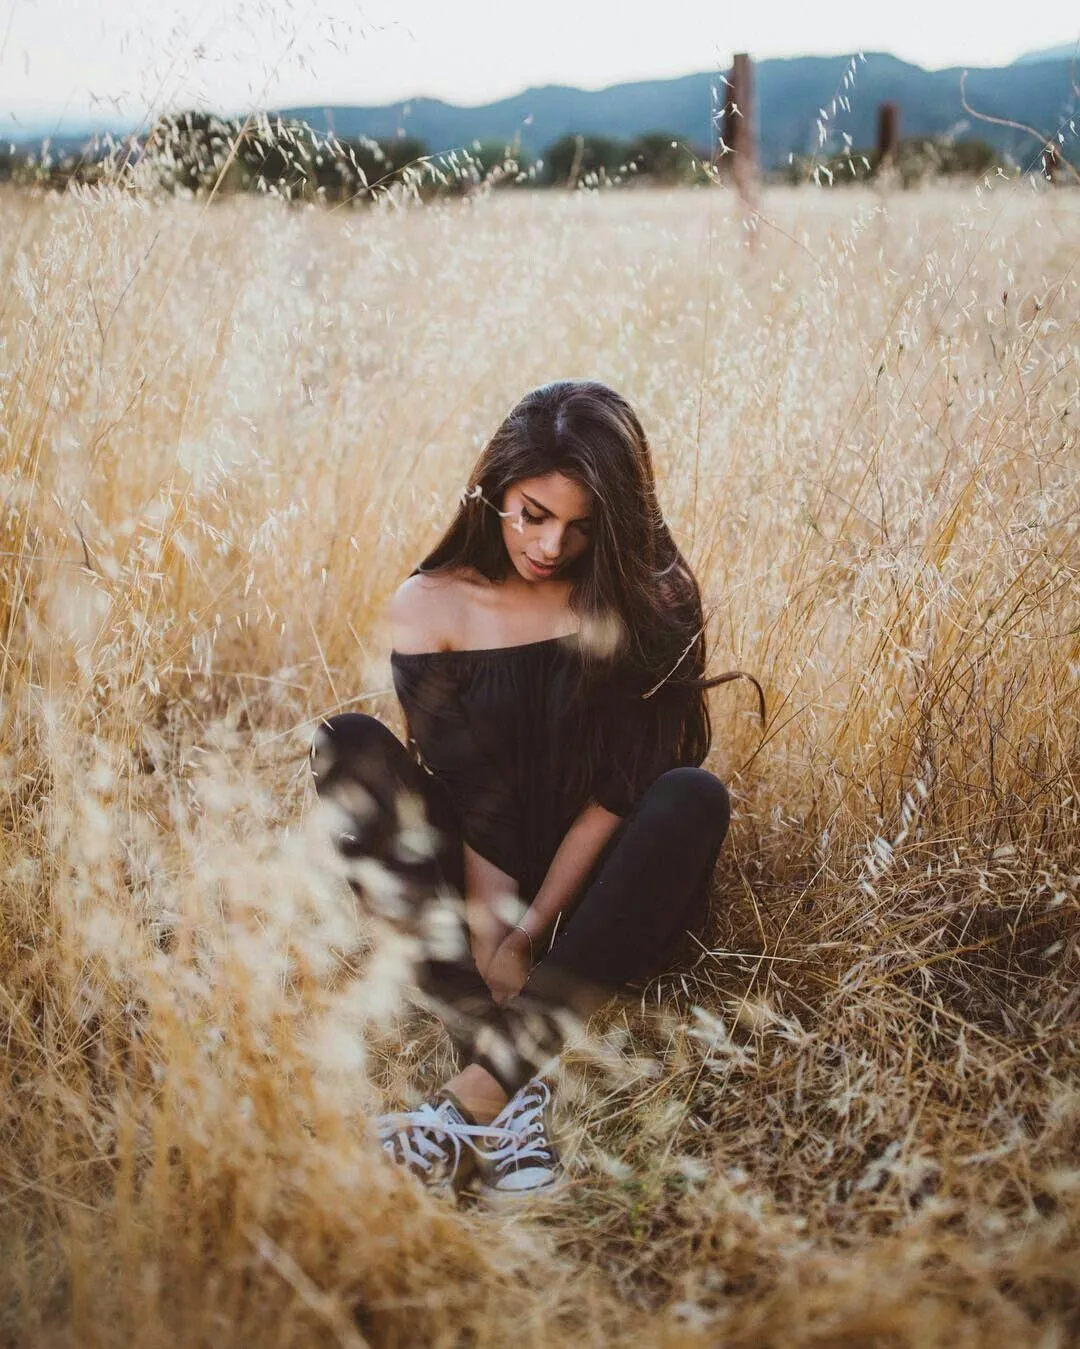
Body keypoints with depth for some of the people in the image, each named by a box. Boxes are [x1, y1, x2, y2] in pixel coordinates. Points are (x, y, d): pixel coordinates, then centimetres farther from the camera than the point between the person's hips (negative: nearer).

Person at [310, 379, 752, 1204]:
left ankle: (476, 1098, -40)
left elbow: (621, 787, -10)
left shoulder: (650, 599, -3)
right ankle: (516, 1092, -38)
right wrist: (495, 937, -23)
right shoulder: (432, 607, -2)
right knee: (349, 746, -23)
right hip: (475, 888, 1)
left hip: (590, 892, -1)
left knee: (693, 797, -31)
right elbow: (462, 791, -11)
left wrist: (534, 931, -18)